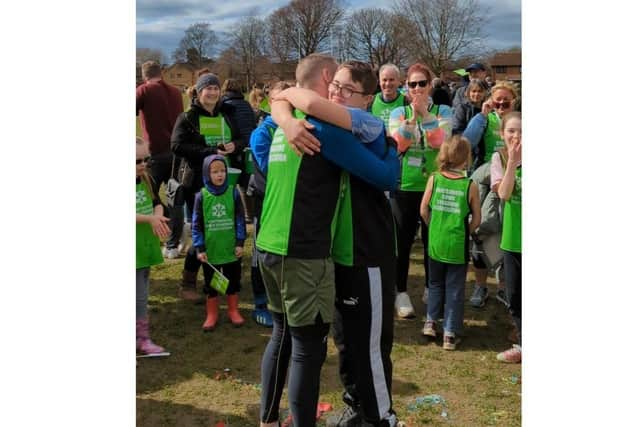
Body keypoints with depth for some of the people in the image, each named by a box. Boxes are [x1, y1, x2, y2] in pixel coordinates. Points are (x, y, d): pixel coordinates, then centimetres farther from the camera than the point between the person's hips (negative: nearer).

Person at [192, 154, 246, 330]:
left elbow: (240, 220, -2)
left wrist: (240, 243, -5)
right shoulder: (201, 196, -8)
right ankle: (211, 314, 29)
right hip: (210, 251, 0)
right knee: (211, 284, 14)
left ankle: (233, 311, 32)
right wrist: (199, 248, -8)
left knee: (233, 282, 15)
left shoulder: (233, 193, -7)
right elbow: (196, 225, -5)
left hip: (231, 249, 1)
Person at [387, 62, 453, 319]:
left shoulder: (443, 112, 1)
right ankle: (401, 293, 17)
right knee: (403, 241, 5)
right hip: (404, 186, 0)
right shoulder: (399, 113, 2)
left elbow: (438, 142, -16)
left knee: (432, 240, 10)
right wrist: (412, 115, -22)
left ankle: (431, 290, 27)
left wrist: (425, 113, -21)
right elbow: (398, 145, -12)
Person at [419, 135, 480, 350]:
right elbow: (476, 220, -4)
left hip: (436, 243, 2)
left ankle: (430, 322, 22)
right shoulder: (470, 185, -10)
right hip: (458, 246, -2)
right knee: (455, 289, 9)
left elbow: (423, 211, -1)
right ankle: (450, 333, 13)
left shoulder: (434, 179, -5)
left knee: (435, 283, 23)